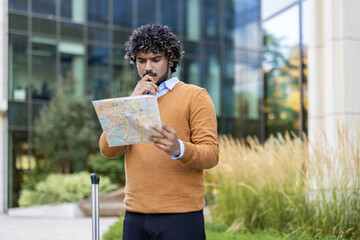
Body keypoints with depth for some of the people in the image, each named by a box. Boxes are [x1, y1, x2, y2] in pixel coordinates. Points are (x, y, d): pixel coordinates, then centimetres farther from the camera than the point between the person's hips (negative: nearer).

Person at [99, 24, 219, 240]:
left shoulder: (195, 96, 2)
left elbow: (211, 154, -8)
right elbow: (107, 149, 2)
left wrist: (178, 149, -28)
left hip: (180, 216, -4)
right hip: (135, 216, 4)